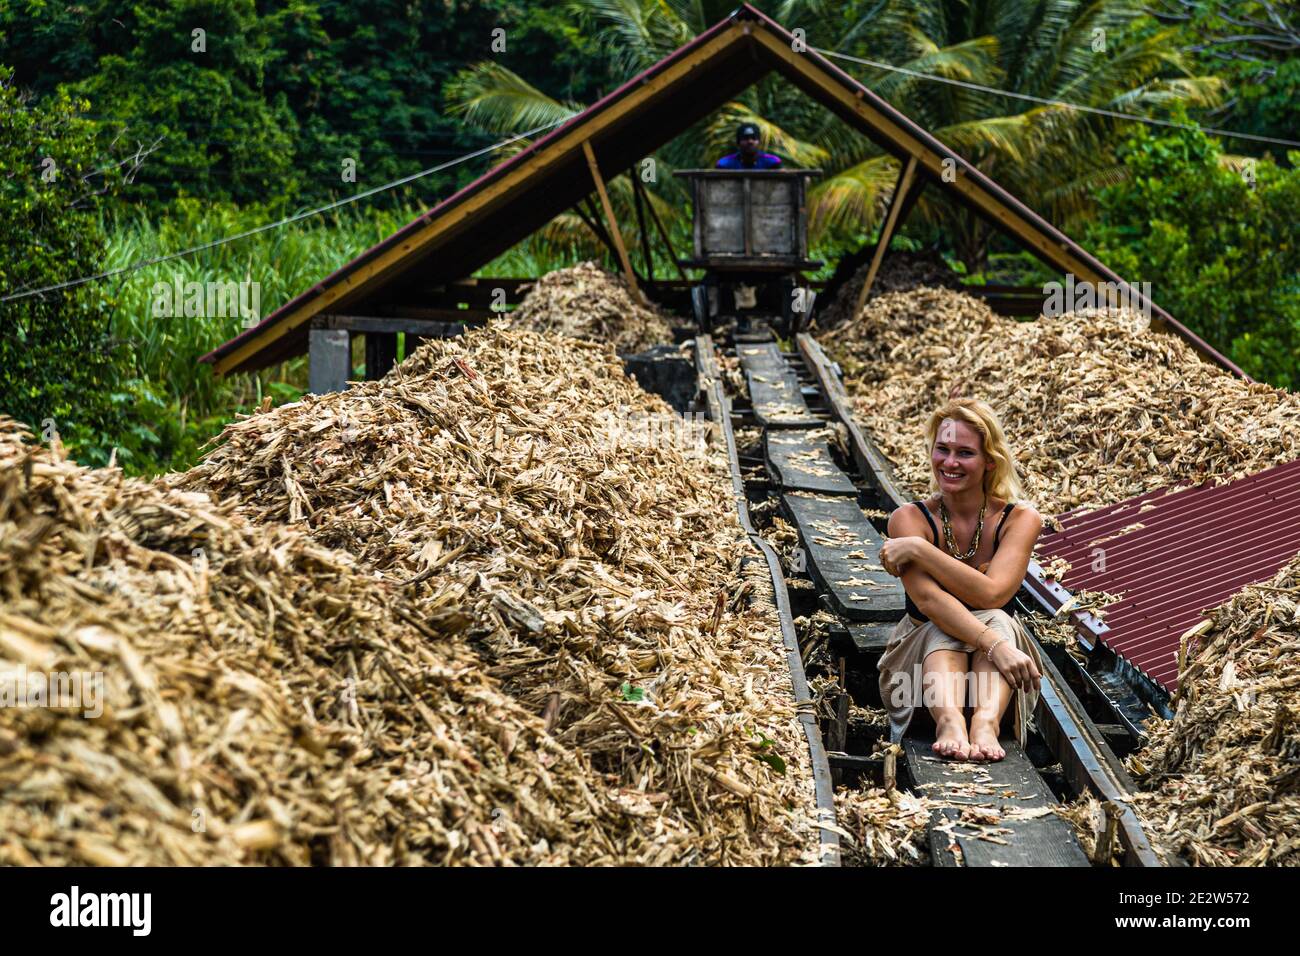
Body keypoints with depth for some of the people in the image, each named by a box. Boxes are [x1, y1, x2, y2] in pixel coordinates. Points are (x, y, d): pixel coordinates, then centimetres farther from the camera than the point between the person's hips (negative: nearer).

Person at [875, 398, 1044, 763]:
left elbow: (991, 594, -23)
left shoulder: (1020, 519, -7)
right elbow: (928, 598, -25)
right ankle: (948, 718, -58)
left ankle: (986, 720, -55)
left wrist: (918, 549, -23)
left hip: (992, 671, 0)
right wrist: (994, 644, -40)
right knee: (943, 629, -31)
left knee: (996, 620, -30)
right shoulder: (909, 519, -8)